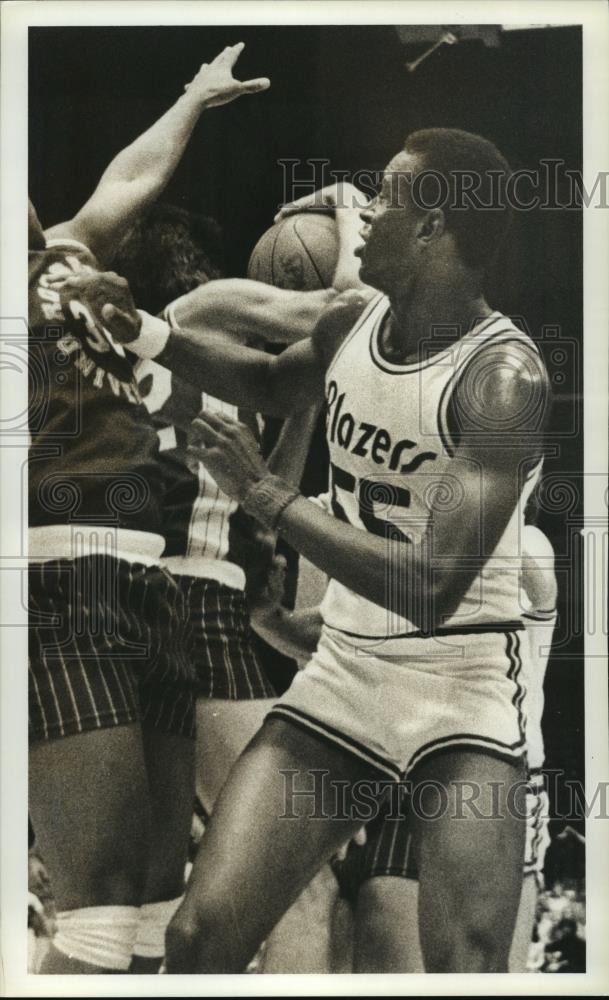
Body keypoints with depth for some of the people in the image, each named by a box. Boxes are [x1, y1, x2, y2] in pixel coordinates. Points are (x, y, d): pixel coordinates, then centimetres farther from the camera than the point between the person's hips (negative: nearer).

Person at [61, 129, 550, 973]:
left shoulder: (503, 374, -19)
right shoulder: (352, 323, 2)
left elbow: (433, 586, -26)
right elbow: (270, 383, 27)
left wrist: (263, 492, -19)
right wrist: (148, 333, 14)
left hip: (463, 689, -5)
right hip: (342, 673, 5)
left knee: (466, 965, -19)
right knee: (201, 935, -2)